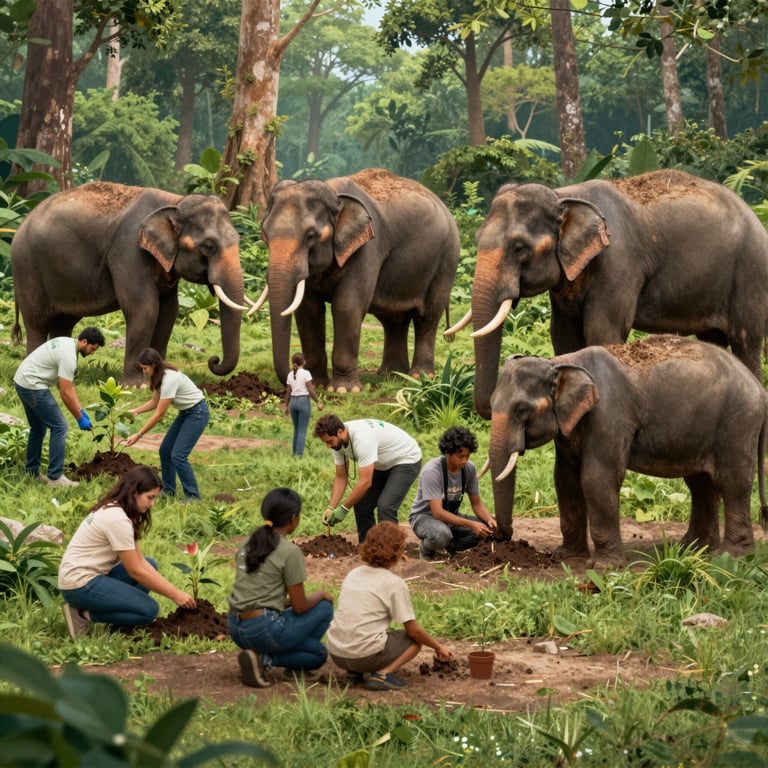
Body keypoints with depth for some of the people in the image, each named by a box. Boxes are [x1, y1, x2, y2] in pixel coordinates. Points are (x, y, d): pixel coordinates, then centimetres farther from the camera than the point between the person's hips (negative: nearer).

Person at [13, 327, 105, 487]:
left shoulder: (66, 344, 13)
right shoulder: (69, 356, -20)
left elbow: (68, 385, 17)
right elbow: (66, 393, -18)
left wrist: (81, 410, 15)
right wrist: (80, 418, -8)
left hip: (22, 381, 11)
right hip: (33, 386, -11)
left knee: (38, 428, 23)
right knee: (59, 427, -7)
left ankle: (31, 472, 28)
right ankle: (55, 477, -5)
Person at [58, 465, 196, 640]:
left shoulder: (113, 509, 10)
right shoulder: (117, 519, -21)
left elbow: (140, 561, 9)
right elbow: (135, 572, -17)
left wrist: (175, 590, 0)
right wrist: (174, 595, -9)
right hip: (80, 585, -10)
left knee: (150, 565, 13)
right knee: (149, 610, -12)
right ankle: (84, 614, -7)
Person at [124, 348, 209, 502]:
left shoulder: (169, 379, -29)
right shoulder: (160, 376, 0)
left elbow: (159, 414, -26)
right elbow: (155, 402, 11)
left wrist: (138, 435, -23)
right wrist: (136, 411, -6)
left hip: (197, 413, -10)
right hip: (185, 412, 10)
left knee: (178, 455, -14)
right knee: (165, 450, 8)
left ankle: (192, 496, -5)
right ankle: (168, 490, 21)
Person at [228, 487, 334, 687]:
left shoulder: (248, 544, 12)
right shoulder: (290, 552, -11)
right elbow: (300, 606, -6)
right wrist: (320, 594, 13)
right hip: (263, 630, -8)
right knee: (324, 607, 9)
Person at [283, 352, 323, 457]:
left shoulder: (290, 375, 4)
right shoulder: (305, 373, -11)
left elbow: (288, 392, 8)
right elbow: (311, 391, -15)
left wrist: (287, 406, 17)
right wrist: (318, 402, -7)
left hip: (293, 402, 5)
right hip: (304, 402, -5)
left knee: (297, 429, 19)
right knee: (302, 430, -2)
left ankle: (295, 452, 21)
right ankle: (299, 454, -7)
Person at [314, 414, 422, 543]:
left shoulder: (362, 438, -38)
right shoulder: (338, 441, -10)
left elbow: (365, 482, -37)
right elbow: (341, 477, -2)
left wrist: (344, 509, -30)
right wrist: (331, 508, -14)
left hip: (406, 460, -9)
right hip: (383, 464, 9)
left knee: (385, 507, -23)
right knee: (361, 504, 2)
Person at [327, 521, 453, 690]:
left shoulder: (353, 574, 12)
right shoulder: (395, 583, -6)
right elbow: (413, 630, -5)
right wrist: (438, 647, 12)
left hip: (336, 654, 7)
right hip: (365, 655, -7)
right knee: (415, 640, 13)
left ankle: (354, 673, 10)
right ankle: (383, 674, -8)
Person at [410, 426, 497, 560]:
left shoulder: (469, 468, -9)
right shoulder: (432, 471, -27)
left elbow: (476, 503, 1)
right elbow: (437, 512, -32)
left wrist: (489, 519, -22)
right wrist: (470, 524, -41)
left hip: (451, 516, 6)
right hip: (425, 517, -6)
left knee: (489, 528, -18)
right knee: (442, 534, -41)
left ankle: (452, 545, 2)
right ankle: (426, 548, -5)